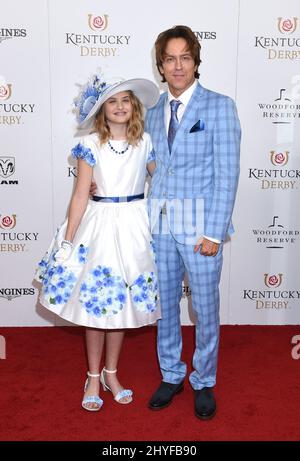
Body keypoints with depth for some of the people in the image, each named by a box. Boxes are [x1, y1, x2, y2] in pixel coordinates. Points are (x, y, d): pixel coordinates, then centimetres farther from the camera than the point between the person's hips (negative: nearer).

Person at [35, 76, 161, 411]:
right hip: (99, 223, -2)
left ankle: (110, 374, 29)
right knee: (95, 302, 5)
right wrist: (68, 240, -7)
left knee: (121, 301, 11)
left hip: (134, 225, 2)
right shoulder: (90, 145, -4)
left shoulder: (145, 142, 3)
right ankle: (93, 377, 23)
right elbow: (81, 194, -5)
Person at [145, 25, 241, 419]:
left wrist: (213, 233, -14)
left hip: (199, 224, -4)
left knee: (205, 308, 7)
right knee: (165, 302, 14)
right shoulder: (153, 112, 10)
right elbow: (152, 167, 12)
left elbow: (227, 175, -10)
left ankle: (204, 383, 28)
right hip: (160, 223, 5)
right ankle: (171, 376, 33)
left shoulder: (219, 107, -5)